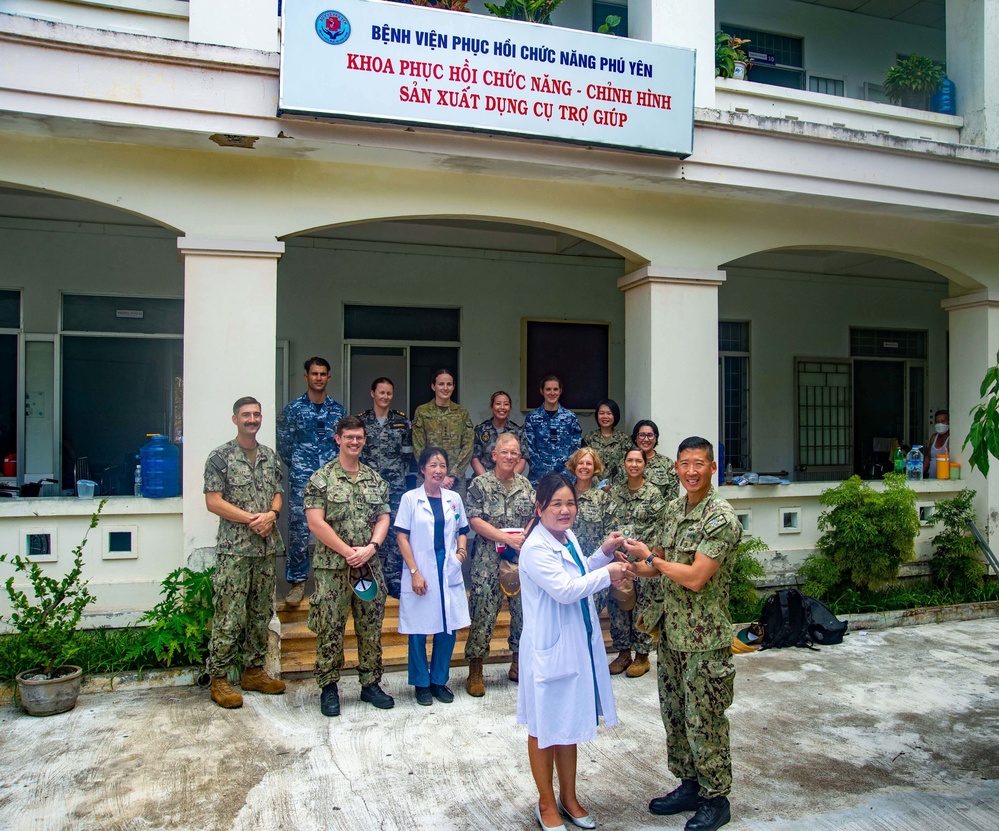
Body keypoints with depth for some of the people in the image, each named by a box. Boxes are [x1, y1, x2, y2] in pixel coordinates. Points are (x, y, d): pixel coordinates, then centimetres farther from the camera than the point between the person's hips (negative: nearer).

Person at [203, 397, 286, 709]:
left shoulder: (270, 457, 13)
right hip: (234, 549, -6)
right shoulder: (220, 457, -4)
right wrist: (252, 519, -16)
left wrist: (271, 515, -6)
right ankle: (219, 679, 6)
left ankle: (254, 671, 23)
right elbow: (213, 501, -9)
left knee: (261, 613, 12)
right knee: (229, 616, -4)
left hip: (267, 547, 6)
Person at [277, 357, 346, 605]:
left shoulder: (338, 410, 10)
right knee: (299, 530, -3)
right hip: (302, 481, -2)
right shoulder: (293, 408, 4)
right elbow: (284, 445, 6)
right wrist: (298, 466, 7)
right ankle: (297, 582, 7)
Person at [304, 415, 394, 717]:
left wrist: (370, 548, -9)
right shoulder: (322, 478, -3)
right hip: (332, 567, -4)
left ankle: (370, 684, 22)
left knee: (371, 627, 10)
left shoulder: (375, 479, 11)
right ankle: (329, 688, 16)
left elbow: (383, 518, 8)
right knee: (330, 629, 2)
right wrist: (347, 551, -13)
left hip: (370, 567, 4)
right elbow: (316, 522, -10)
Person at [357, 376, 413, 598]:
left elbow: (407, 454, 9)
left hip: (395, 487, 0)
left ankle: (393, 580, 5)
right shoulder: (361, 420, 5)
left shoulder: (402, 421, 7)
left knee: (396, 533, -2)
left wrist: (399, 475, 2)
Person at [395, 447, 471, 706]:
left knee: (448, 629, 7)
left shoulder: (454, 498, 7)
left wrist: (461, 551, -3)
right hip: (421, 573, -3)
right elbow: (402, 537, -5)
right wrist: (414, 572, -11)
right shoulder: (410, 499, -3)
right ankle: (421, 684, 19)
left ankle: (439, 680, 23)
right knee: (419, 631, 4)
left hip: (449, 573, 4)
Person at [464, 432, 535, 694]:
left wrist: (526, 538, -9)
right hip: (488, 559, -4)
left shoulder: (525, 485, 11)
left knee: (523, 608, 8)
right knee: (483, 611, -4)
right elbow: (475, 521, -10)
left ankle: (517, 664, 25)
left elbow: (536, 517, 12)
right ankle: (475, 671, 7)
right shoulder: (480, 484, -2)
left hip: (521, 558, 4)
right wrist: (508, 538, -17)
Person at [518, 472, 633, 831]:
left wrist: (604, 553, 4)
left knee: (570, 724, 20)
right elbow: (565, 590, -27)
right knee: (545, 729, 10)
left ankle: (568, 798, 36)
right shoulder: (536, 549, -21)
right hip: (549, 649, -8)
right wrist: (607, 574, -19)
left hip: (578, 645, 8)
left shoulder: (569, 539, 5)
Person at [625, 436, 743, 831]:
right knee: (675, 715, 18)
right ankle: (689, 786, 34)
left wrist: (649, 556, -14)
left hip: (705, 638, -8)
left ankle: (716, 799, 23)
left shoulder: (721, 518, -19)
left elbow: (694, 578, -24)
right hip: (671, 631, 8)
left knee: (704, 722, 5)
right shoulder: (674, 508, 7)